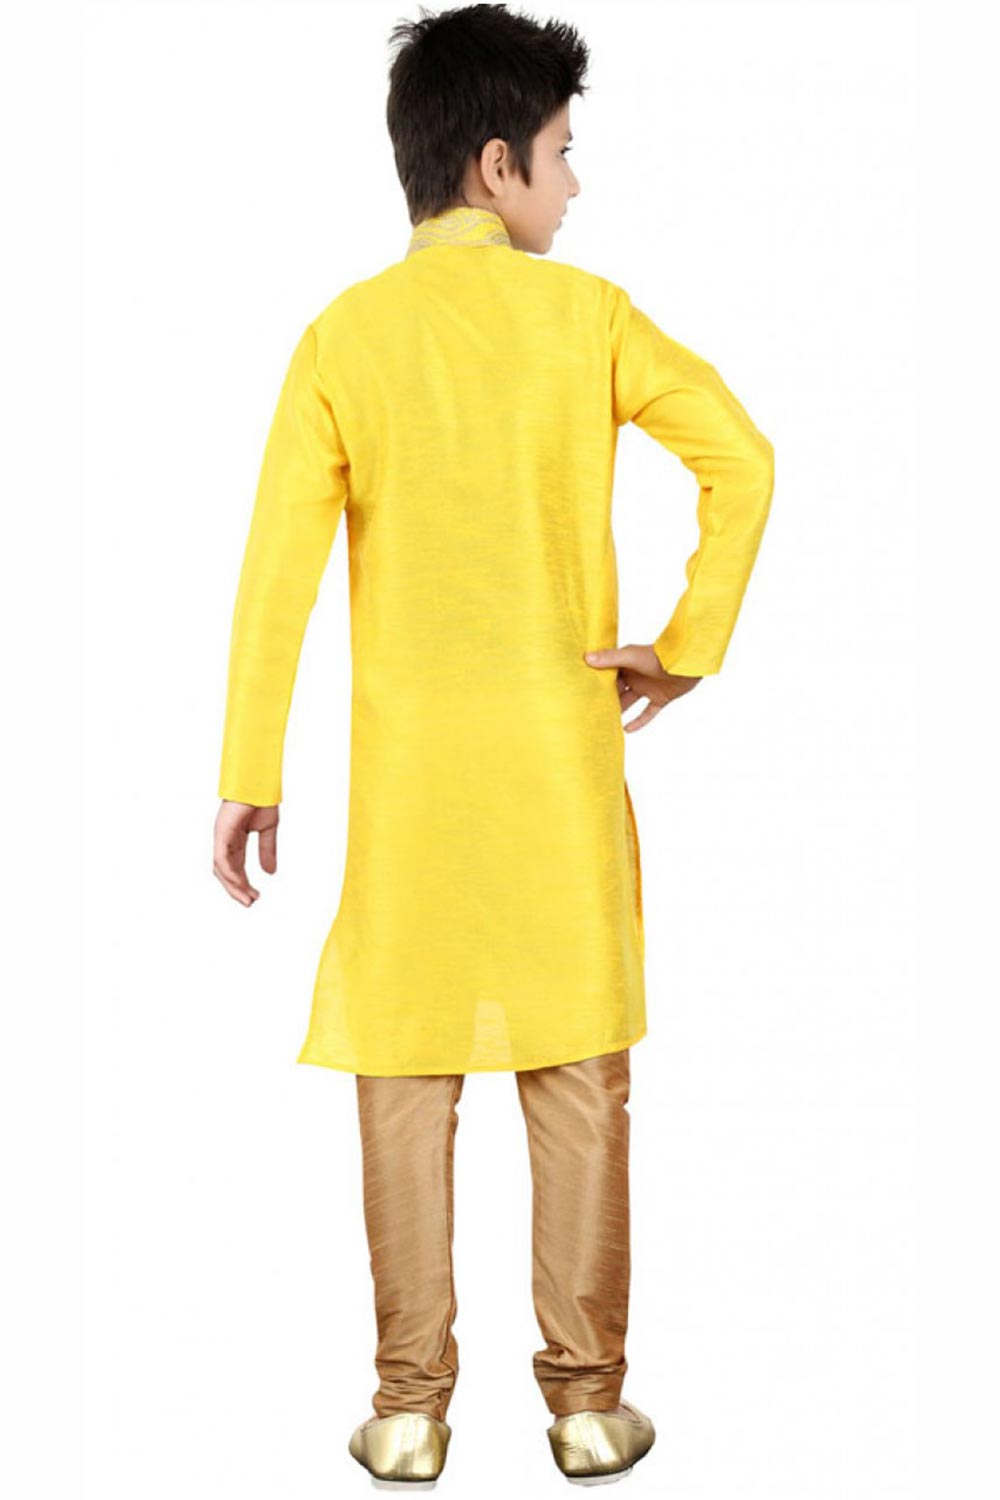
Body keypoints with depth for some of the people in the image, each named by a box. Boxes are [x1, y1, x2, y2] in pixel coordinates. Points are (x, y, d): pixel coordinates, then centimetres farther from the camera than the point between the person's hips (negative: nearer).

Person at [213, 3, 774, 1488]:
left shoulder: (345, 334, -1)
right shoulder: (583, 313, -3)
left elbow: (280, 563, -5)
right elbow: (740, 458, -12)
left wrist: (249, 777, -2)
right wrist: (691, 647, -3)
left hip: (406, 765, 1)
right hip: (562, 755, -1)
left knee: (406, 1083, 8)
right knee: (578, 1082, 8)